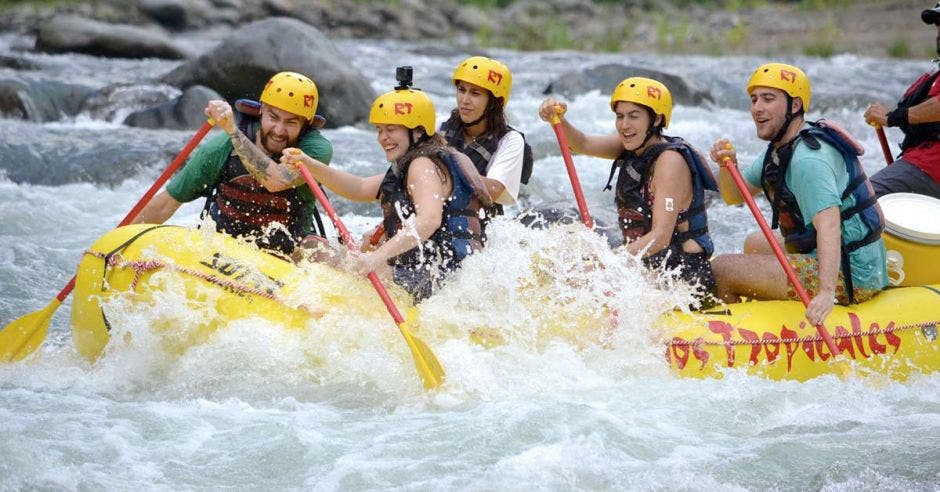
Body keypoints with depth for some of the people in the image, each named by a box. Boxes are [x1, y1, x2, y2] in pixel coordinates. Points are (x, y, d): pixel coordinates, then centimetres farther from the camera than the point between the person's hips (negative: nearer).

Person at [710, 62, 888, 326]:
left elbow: (829, 224, -34)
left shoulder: (809, 159, -21)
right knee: (754, 245, 33)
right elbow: (736, 195, 16)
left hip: (849, 278, -11)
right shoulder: (781, 146, 11)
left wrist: (827, 292, -46)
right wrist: (727, 165, -5)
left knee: (722, 269, -13)